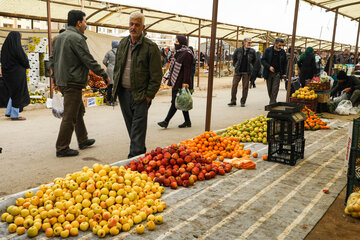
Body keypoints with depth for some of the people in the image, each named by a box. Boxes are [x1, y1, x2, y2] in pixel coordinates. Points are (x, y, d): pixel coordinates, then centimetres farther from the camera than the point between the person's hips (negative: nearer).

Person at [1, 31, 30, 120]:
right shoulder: (16, 47, -17)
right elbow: (24, 59, -13)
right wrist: (27, 65, 10)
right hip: (17, 73, -8)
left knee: (13, 92, 20)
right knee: (18, 93, 3)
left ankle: (9, 112, 20)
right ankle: (15, 115, 8)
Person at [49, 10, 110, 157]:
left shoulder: (58, 38, 15)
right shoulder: (76, 38, -14)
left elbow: (52, 60, 20)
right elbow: (89, 61, -16)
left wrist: (55, 79, 26)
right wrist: (105, 76, -7)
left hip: (61, 82, 10)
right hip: (72, 83, -10)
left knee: (79, 111, 20)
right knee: (69, 117, -4)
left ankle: (83, 141, 30)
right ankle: (62, 149, 2)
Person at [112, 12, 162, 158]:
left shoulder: (150, 47, -8)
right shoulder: (122, 43, 11)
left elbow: (156, 76, -9)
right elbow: (117, 67, 19)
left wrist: (149, 95, -12)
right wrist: (116, 87, 12)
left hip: (140, 95, -6)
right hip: (123, 93, 6)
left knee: (138, 129, -4)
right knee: (131, 127, 14)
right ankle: (141, 152, 28)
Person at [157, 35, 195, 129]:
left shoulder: (187, 54, -12)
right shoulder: (179, 53, 16)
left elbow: (187, 69, -18)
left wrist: (185, 82, -23)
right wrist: (167, 77, 20)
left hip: (181, 83, -10)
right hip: (176, 81, 10)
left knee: (175, 102, -6)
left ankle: (166, 121, -3)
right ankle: (187, 122, 19)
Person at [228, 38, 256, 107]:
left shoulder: (252, 51, 1)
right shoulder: (238, 50, -1)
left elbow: (254, 60, 17)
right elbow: (234, 58, 14)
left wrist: (251, 67, 12)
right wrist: (235, 66, 11)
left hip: (247, 72, 0)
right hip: (238, 71, 0)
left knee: (245, 87, 1)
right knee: (234, 85, -3)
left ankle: (243, 102, 11)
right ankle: (233, 101, 6)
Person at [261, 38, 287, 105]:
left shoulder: (282, 52, 5)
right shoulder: (268, 50, -1)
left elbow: (285, 63, 13)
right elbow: (263, 60, -3)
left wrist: (284, 73, 6)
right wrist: (269, 67, -18)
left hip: (277, 73, 0)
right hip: (268, 73, 0)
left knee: (275, 89, -10)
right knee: (269, 89, 7)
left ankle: (272, 103, -10)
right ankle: (272, 101, 23)